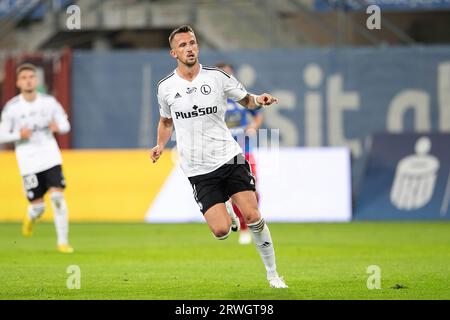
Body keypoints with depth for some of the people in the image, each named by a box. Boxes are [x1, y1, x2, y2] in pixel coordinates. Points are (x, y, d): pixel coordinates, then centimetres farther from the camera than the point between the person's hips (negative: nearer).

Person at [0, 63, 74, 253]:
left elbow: (65, 125, 9)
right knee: (37, 207, -2)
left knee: (57, 196, -15)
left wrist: (58, 126, -14)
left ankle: (63, 241, -5)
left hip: (50, 157, 1)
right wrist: (19, 134, -17)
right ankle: (31, 216, 37)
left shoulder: (49, 102, 1)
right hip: (28, 161, -1)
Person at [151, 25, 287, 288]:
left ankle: (272, 273, 4)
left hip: (229, 157, 0)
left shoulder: (217, 77, -2)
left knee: (253, 217, -11)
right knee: (221, 231, -12)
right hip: (198, 170, 0)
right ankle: (226, 216, 27)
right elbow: (166, 121, 21)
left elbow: (245, 99, 12)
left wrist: (259, 100, -10)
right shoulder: (166, 88, 2)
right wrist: (161, 145, 4)